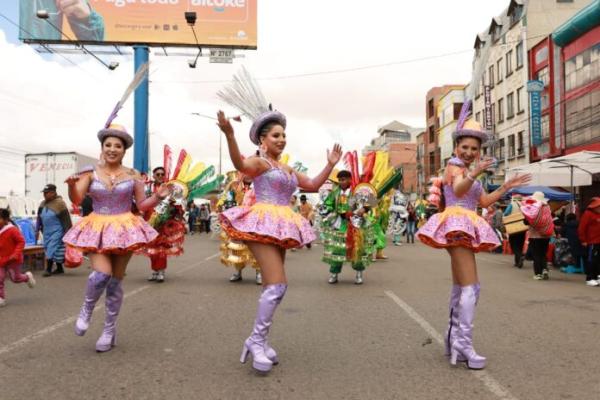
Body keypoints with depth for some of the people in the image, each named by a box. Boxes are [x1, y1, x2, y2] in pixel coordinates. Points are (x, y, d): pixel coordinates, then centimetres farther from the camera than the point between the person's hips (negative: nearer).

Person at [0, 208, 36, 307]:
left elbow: (21, 241, -18)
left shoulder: (12, 230, -19)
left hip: (12, 260, -6)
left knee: (15, 278, 6)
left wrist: (16, 254, -25)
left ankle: (27, 277, 37)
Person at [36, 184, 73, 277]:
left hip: (57, 231, -7)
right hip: (47, 232, 7)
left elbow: (66, 219, -12)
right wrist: (37, 230, 17)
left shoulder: (59, 203, -11)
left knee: (52, 249, -9)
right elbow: (39, 218, 20)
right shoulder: (43, 204, 11)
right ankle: (59, 268, 21)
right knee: (56, 250, 12)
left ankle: (48, 269, -4)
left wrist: (67, 232, -14)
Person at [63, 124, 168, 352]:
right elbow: (76, 200, -7)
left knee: (115, 281, 5)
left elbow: (142, 205, 5)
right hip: (97, 230, 0)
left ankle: (110, 330, 20)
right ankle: (86, 310, 12)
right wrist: (71, 185, -27)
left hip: (124, 229, 1)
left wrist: (158, 197, -13)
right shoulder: (91, 173, 1)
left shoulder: (133, 175, 2)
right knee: (101, 275, -21)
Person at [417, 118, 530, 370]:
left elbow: (484, 201, 22)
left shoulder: (468, 171, 21)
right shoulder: (453, 165, -6)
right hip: (457, 226, -10)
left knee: (460, 288, 12)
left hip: (465, 230, 10)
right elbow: (458, 190, -28)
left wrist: (507, 186, 16)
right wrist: (474, 174, -46)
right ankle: (464, 344, -20)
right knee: (470, 287, -18)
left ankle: (454, 340, 19)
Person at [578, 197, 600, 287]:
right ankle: (589, 279, 1)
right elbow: (581, 228, -14)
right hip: (591, 242, -7)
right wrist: (583, 240, -15)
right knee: (591, 260, -3)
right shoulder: (588, 214, -10)